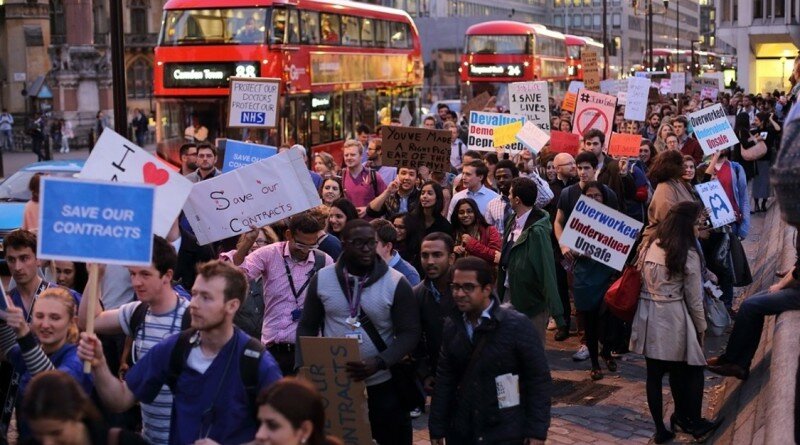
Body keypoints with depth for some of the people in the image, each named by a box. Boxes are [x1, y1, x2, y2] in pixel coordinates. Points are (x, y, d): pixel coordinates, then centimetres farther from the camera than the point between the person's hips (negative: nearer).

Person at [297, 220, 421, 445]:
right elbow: (307, 327, 6)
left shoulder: (396, 282, -9)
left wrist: (378, 363, -25)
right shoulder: (322, 278, -2)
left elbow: (409, 333, -10)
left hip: (382, 383, -2)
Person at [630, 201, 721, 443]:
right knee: (691, 370, 14)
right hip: (673, 319, -5)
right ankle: (691, 422, 23)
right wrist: (700, 328, 7)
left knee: (654, 374, 9)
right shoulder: (688, 255, -10)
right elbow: (694, 298, -5)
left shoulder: (649, 246, 6)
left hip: (647, 316, 5)